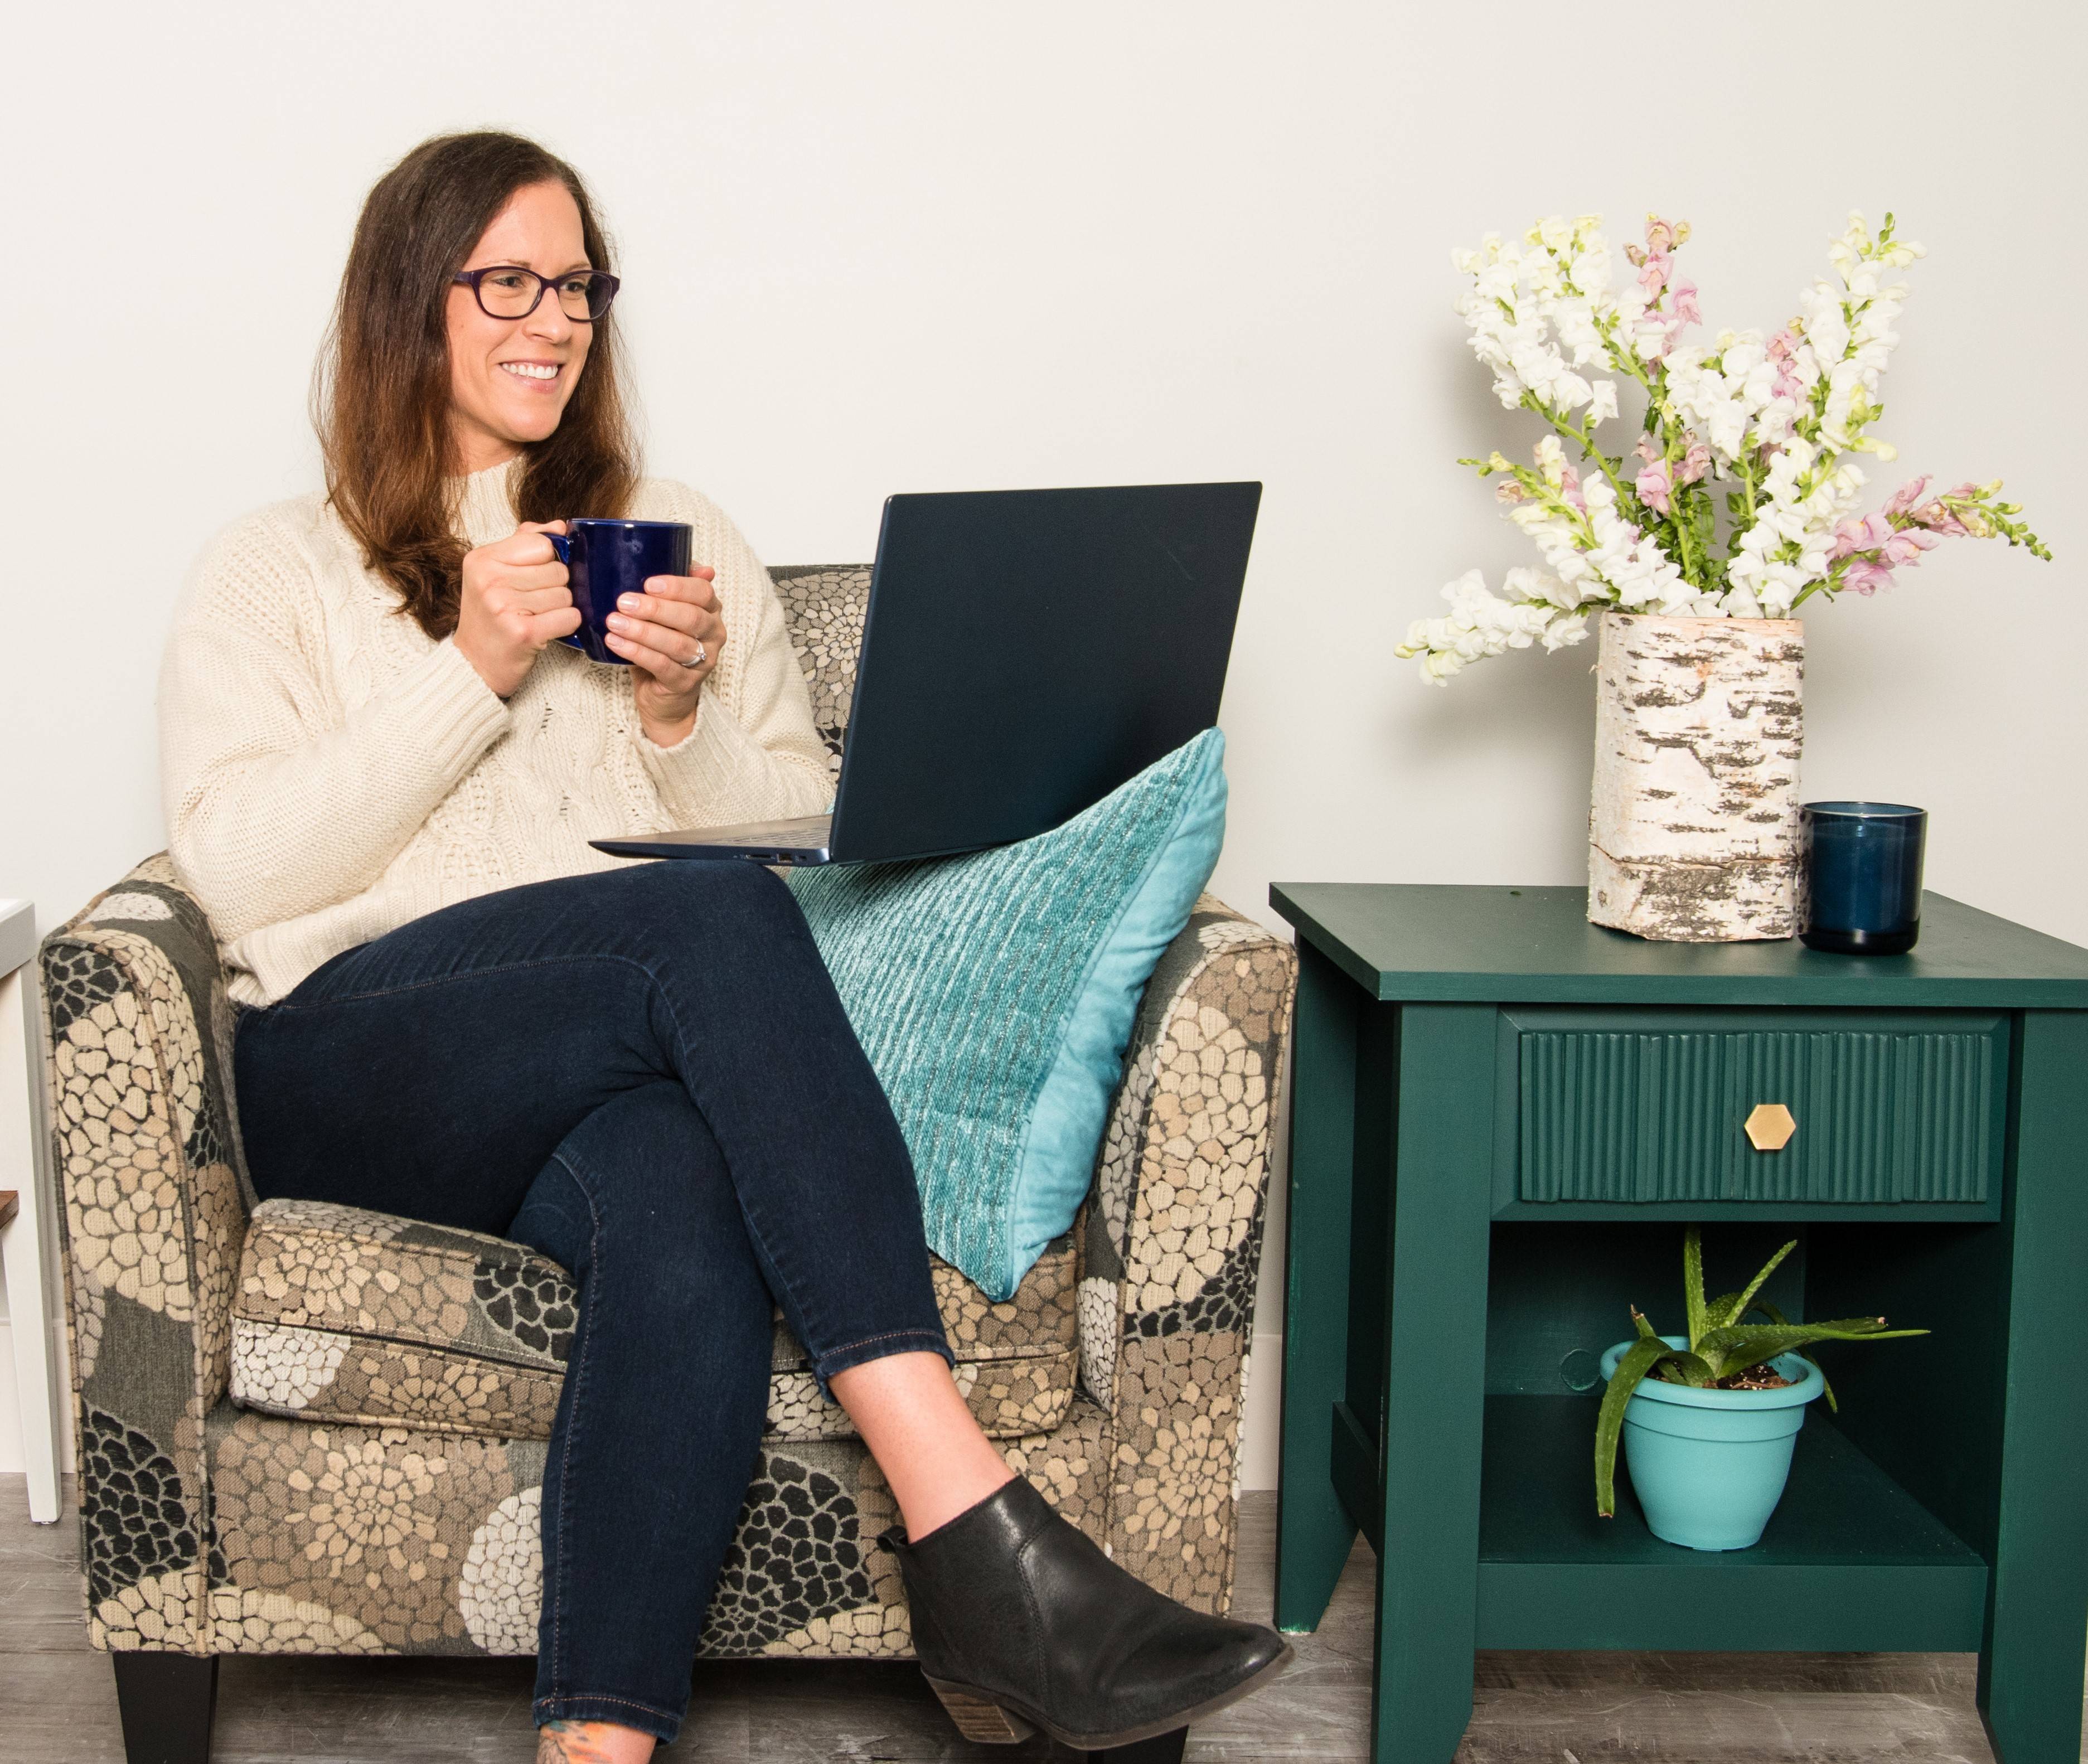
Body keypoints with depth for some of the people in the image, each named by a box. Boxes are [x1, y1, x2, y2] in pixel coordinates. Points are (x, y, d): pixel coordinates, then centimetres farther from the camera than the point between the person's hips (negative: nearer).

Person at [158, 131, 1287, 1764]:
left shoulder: (684, 537, 25)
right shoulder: (279, 571, 18)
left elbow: (808, 837, 19)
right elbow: (235, 867, 1)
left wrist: (682, 712, -1)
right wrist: (474, 673, -7)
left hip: (634, 1066, 2)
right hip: (362, 1063, -2)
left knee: (681, 1195, -38)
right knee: (715, 922, -35)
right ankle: (981, 1546, -42)